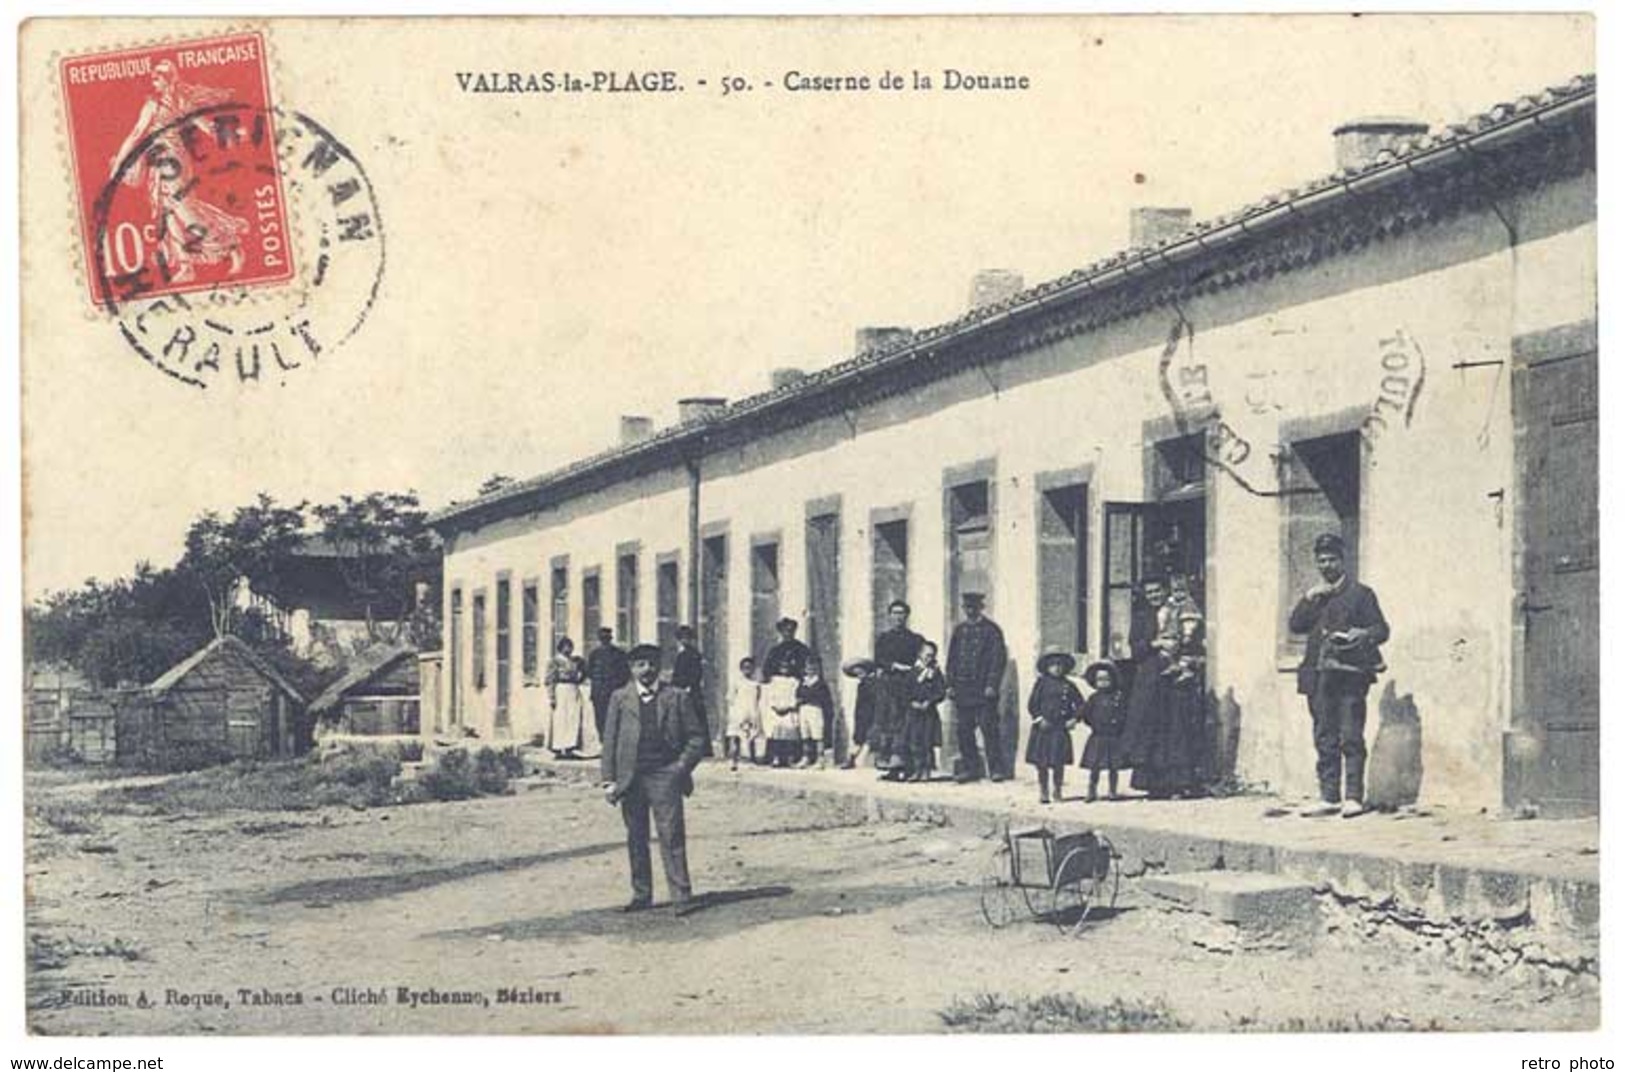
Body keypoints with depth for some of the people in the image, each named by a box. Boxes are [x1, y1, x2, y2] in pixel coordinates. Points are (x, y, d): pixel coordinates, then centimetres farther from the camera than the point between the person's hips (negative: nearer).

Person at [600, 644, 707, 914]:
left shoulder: (677, 698, 5)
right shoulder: (620, 698, 9)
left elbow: (696, 737, 6)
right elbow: (610, 740, 8)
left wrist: (682, 767, -6)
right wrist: (609, 780, 1)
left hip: (664, 777, -2)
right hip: (630, 778, 2)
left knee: (672, 838, -6)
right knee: (636, 839, 8)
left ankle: (682, 897, -4)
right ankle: (641, 896, 17)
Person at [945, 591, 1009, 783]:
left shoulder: (991, 630, -1)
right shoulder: (959, 630, 15)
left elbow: (998, 659, -5)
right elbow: (952, 658, 17)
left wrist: (992, 685, -13)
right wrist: (951, 684, 8)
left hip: (983, 688, -5)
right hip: (962, 688, 5)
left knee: (989, 729, -7)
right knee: (963, 730, 4)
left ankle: (996, 769, -3)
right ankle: (970, 768, 12)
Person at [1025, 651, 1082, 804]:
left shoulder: (1068, 686, 7)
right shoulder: (1041, 683, 2)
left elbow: (1080, 704, 11)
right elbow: (1032, 704, 1)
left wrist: (1074, 719, -1)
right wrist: (1040, 719, -9)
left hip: (1060, 729, 1)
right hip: (1043, 728, -1)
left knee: (1059, 763, 1)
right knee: (1042, 763, 2)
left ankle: (1058, 792, 14)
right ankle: (1043, 792, 13)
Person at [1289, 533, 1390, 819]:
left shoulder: (1360, 593, 6)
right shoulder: (1314, 596, 21)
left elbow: (1381, 629, 1)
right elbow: (1295, 625, 10)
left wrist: (1363, 635, -20)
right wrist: (1309, 599, -2)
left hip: (1349, 676, -5)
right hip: (1319, 676, 5)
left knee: (1351, 738, -8)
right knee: (1325, 741, 5)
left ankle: (1353, 797, -7)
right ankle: (1329, 797, 9)